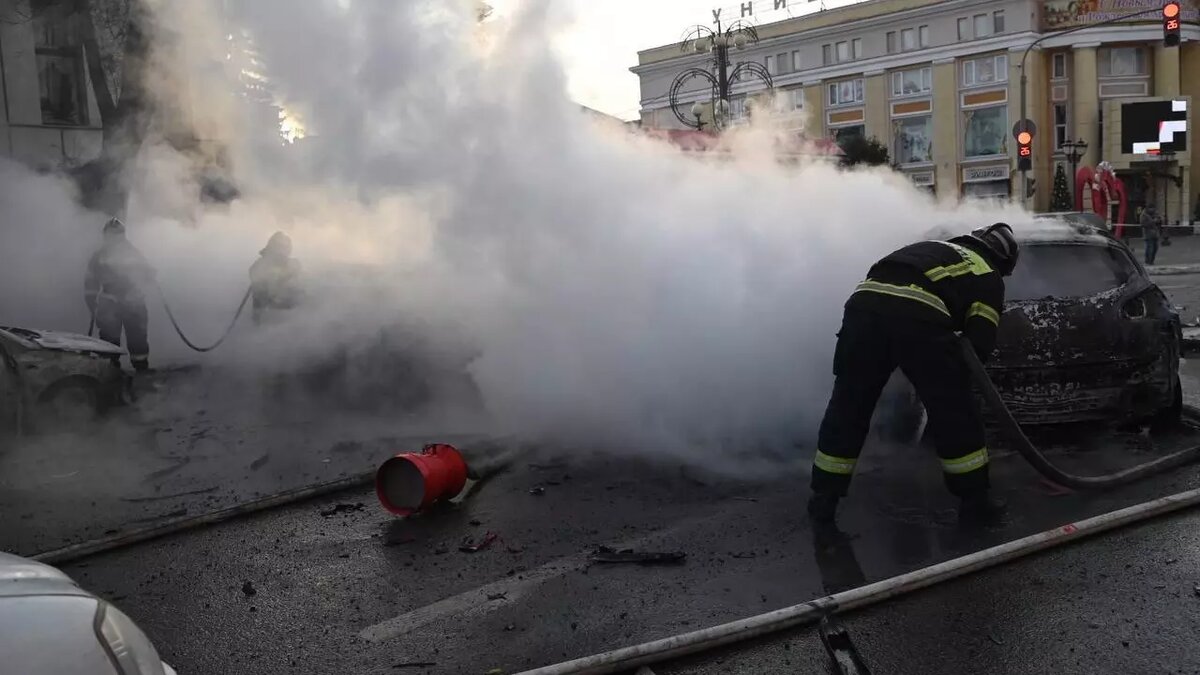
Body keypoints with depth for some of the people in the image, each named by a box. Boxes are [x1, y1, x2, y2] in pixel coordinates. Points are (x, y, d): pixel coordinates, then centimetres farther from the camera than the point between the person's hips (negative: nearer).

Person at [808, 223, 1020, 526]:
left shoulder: (932, 247, 39)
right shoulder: (989, 277, 23)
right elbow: (980, 343, 12)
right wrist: (948, 370, 30)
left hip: (864, 300, 4)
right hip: (919, 315, -4)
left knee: (847, 407, 15)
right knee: (955, 413, 14)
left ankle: (823, 498, 21)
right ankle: (975, 500, 25)